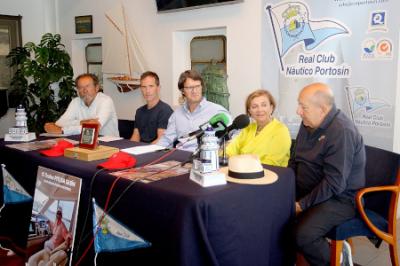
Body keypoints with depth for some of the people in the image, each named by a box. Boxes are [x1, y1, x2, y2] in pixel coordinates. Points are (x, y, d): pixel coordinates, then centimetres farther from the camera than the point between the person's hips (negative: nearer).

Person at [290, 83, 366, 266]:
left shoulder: (342, 132, -22)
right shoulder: (308, 124, 5)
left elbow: (334, 184, -24)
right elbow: (295, 160, 15)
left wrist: (302, 205, -21)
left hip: (340, 197, -8)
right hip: (309, 190, 8)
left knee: (302, 235, -27)